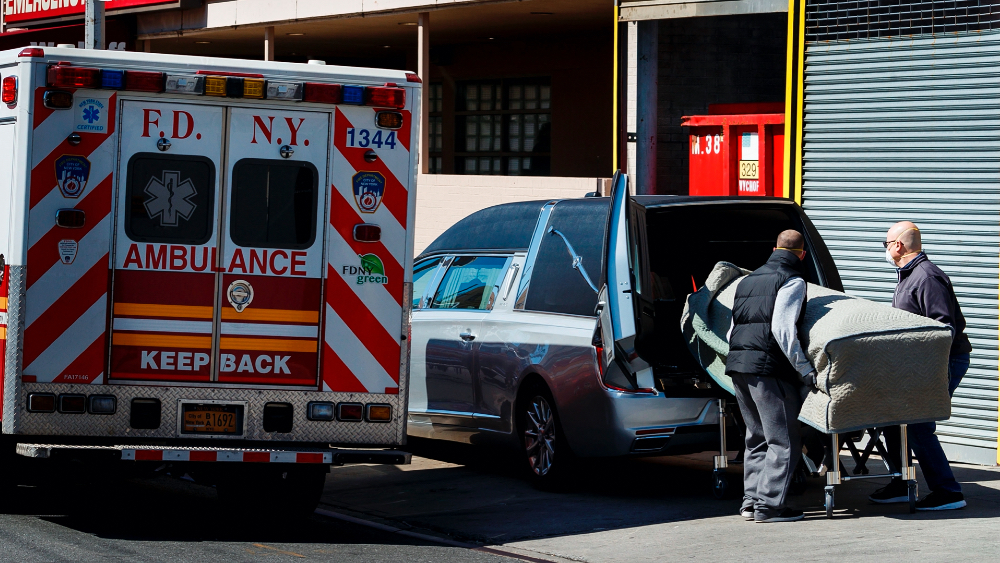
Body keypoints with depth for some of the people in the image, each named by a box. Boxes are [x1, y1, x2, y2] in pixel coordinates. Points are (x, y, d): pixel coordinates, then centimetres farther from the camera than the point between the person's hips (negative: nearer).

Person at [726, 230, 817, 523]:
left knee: (757, 438, 16)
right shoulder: (792, 281, -3)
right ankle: (768, 505, -10)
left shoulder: (748, 280, 22)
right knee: (784, 441, -5)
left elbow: (732, 331, 23)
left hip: (738, 366, 8)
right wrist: (805, 369, -15)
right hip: (769, 369, -8)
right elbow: (782, 329, -15)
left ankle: (751, 500, 13)